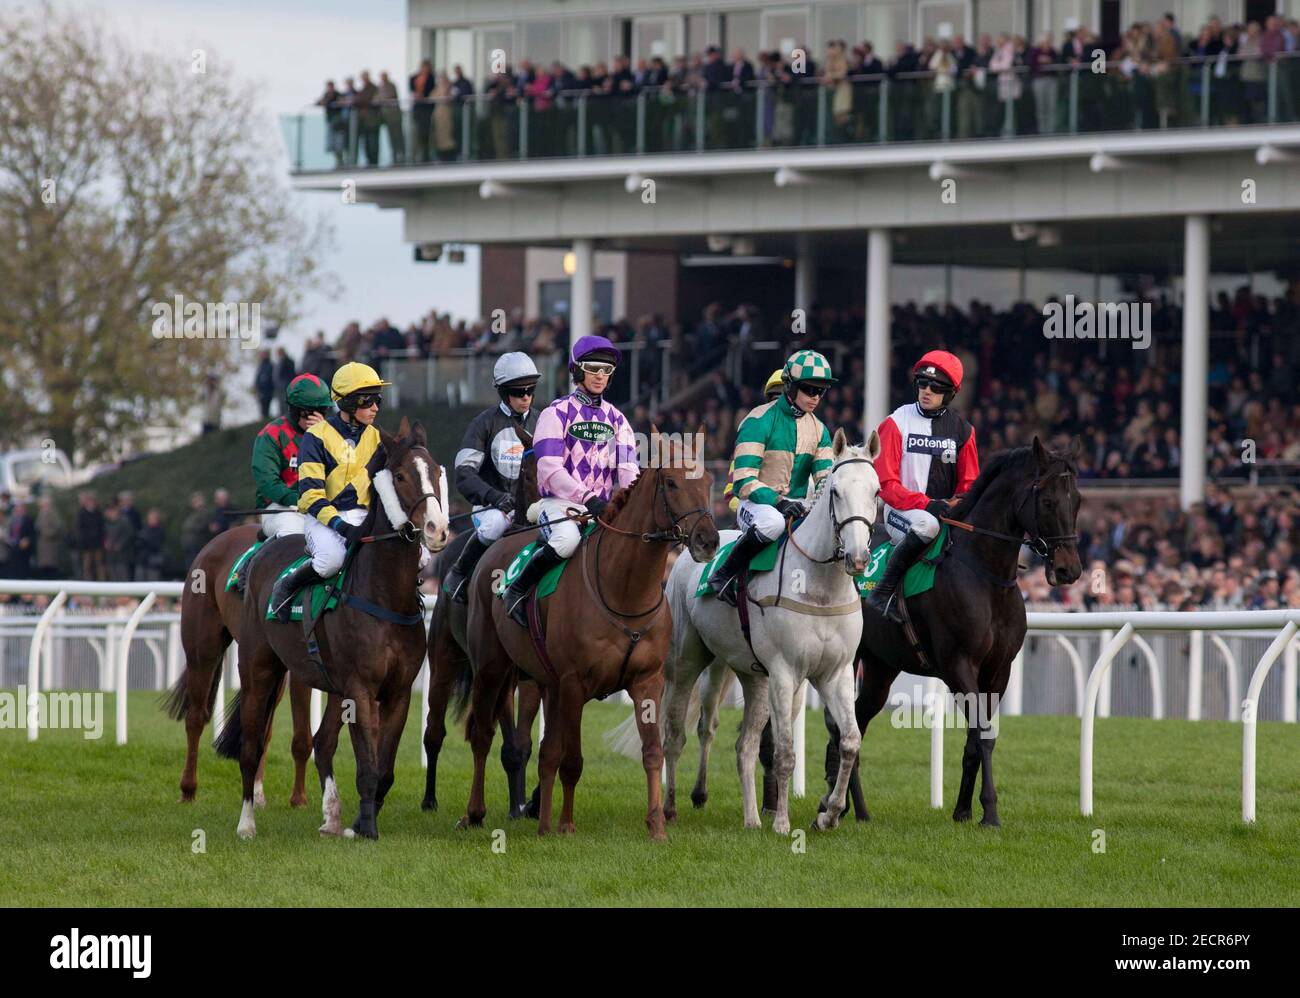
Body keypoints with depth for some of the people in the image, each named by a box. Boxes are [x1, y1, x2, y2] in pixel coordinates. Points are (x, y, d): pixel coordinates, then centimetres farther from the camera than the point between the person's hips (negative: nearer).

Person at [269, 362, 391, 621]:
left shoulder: (375, 438, 13)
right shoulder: (318, 437, -5)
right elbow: (311, 494, -12)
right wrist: (340, 525, -24)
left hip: (363, 519, 5)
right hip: (324, 518, -5)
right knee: (333, 558, -38)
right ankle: (286, 586, -10)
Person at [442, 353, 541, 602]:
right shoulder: (486, 423, 0)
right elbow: (464, 474, -7)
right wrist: (493, 496, -22)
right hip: (492, 506, -4)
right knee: (494, 525, -38)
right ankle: (458, 574, -13)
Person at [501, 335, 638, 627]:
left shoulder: (616, 419, 16)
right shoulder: (557, 413, -1)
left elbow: (628, 469, 7)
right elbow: (550, 470, -13)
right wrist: (587, 498, -25)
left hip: (602, 507, 6)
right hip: (559, 502, -6)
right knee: (567, 539, -37)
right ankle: (516, 590, -18)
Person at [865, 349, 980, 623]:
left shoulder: (961, 430, 9)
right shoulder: (897, 423, -1)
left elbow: (969, 484, 14)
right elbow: (885, 483, -7)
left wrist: (955, 505, -11)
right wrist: (925, 503, -21)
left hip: (947, 513, 4)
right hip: (902, 513, -4)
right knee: (926, 524, -38)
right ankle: (883, 592, -31)